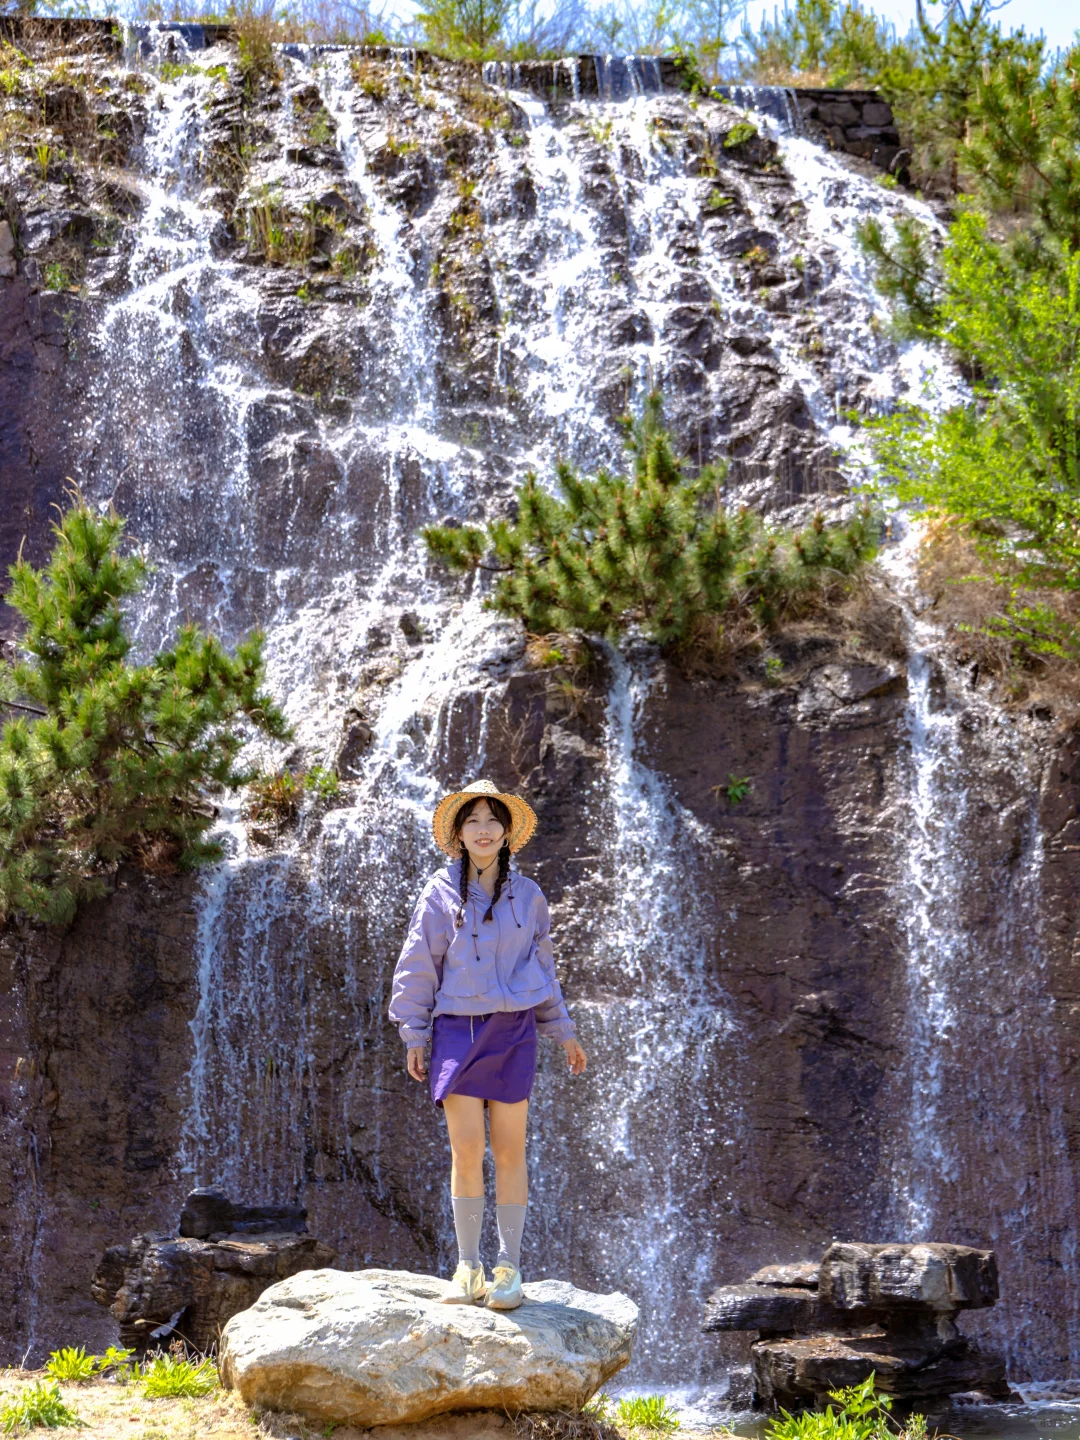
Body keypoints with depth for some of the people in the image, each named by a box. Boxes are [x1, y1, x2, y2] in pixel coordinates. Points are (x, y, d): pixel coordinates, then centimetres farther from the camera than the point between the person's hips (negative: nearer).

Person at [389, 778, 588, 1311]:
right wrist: (414, 1035, 3)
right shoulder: (441, 892, 2)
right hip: (457, 1028, -1)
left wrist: (563, 1032, 17)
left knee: (509, 1151, 1)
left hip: (513, 1030, 1)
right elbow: (419, 965, 6)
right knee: (465, 1151, -6)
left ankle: (509, 1268, 9)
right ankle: (467, 1267, 4)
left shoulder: (526, 895, 8)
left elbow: (541, 965, 17)